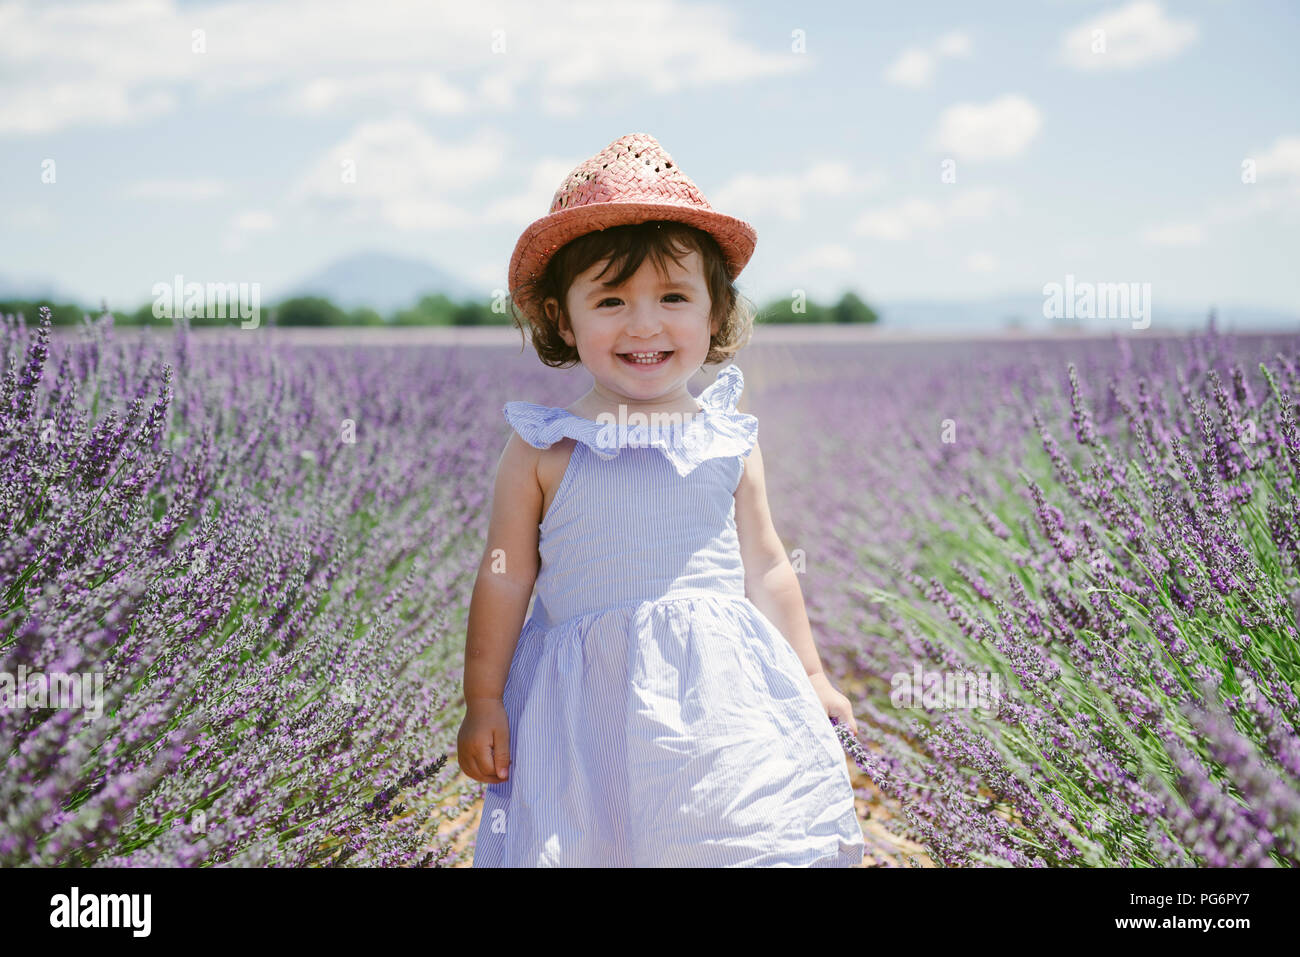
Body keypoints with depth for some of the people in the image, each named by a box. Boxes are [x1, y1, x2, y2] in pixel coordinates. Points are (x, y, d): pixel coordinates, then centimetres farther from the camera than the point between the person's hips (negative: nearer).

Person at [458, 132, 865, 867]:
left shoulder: (727, 444, 5)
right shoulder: (545, 448, -2)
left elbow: (765, 570, 12)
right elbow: (506, 579, 2)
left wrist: (811, 678, 14)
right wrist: (483, 703, 4)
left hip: (720, 688, 2)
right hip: (589, 698, -1)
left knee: (756, 834, -4)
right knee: (584, 840, -3)